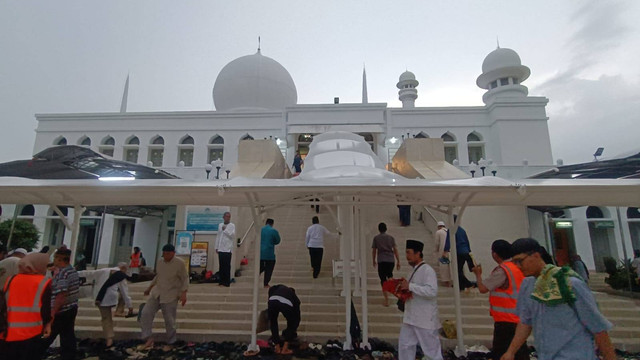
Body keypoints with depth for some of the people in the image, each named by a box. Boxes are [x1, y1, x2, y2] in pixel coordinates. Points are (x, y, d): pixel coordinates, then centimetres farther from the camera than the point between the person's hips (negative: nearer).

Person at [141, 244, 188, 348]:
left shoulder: (180, 263, -14)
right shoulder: (160, 262, 5)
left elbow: (185, 279, -11)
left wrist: (183, 293, -20)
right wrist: (150, 287, 20)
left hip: (171, 296, -5)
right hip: (157, 293, 6)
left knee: (170, 320, 1)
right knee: (146, 313, -8)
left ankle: (171, 342, 20)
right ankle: (149, 337, 6)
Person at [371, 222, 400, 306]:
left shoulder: (376, 238, 4)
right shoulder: (391, 237, 8)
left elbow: (374, 251, 6)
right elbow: (395, 250, 4)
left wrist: (374, 261, 19)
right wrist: (398, 262, 8)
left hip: (381, 261, -2)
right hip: (391, 260, 2)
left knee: (383, 280, 3)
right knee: (390, 274, 31)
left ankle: (386, 300, 2)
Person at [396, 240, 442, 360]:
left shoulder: (427, 270, -17)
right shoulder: (415, 270, 11)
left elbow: (432, 291, -28)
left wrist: (410, 286, -25)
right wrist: (405, 288, 1)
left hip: (425, 318, -9)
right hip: (410, 317, 9)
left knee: (432, 348, 6)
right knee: (404, 345, 15)